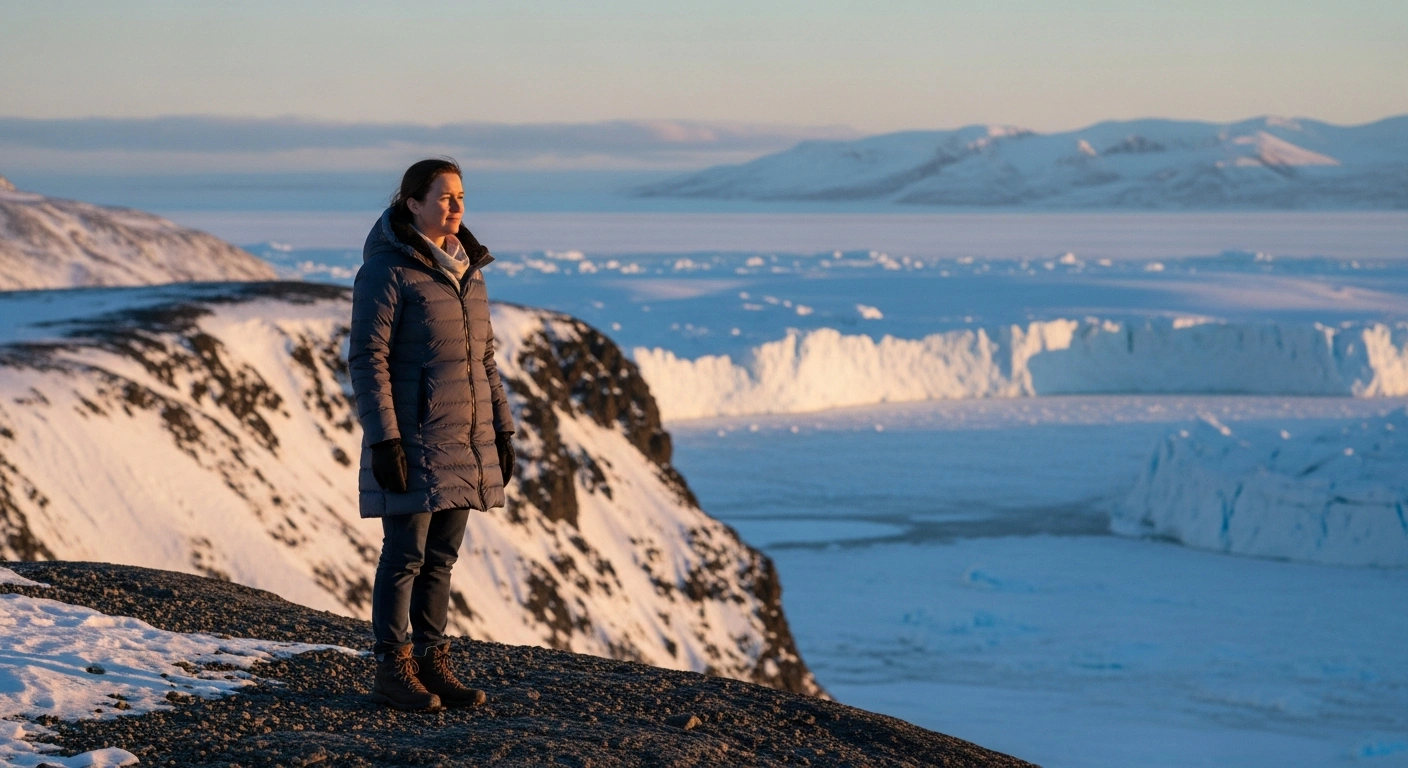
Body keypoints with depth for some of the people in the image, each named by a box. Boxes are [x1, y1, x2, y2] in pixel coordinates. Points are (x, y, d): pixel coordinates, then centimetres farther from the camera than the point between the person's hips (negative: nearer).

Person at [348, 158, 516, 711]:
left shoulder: (466, 270, 12)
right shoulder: (387, 270, -11)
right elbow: (366, 359, -14)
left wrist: (502, 431, 12)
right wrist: (383, 440, -20)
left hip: (463, 438, 7)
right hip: (412, 438, -7)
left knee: (441, 554, 10)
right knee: (406, 554, -2)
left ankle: (432, 663, 16)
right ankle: (392, 671, 6)